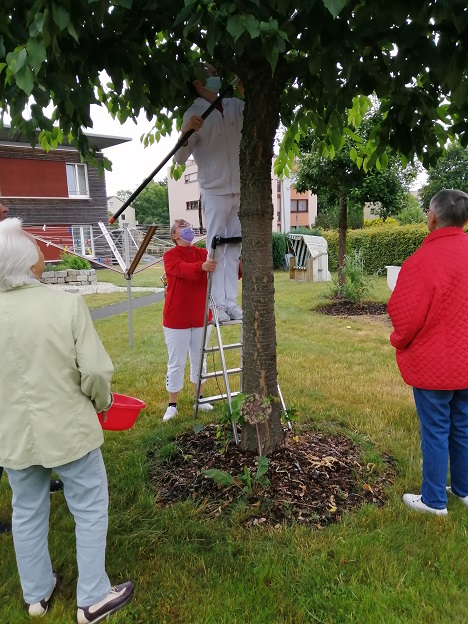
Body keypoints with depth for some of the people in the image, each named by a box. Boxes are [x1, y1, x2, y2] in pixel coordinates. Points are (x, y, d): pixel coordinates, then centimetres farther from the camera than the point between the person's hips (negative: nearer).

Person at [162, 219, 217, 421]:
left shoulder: (203, 253, 3)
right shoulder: (170, 256, -8)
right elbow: (182, 269, -30)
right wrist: (201, 267, -50)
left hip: (201, 317, 4)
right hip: (176, 319, -4)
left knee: (199, 359, 16)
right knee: (176, 363, 4)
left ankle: (199, 398, 32)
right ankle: (172, 405, 17)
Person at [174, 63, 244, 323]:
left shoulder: (234, 105, 7)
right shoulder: (195, 113, -6)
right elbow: (179, 158, -10)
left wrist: (244, 91, -3)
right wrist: (185, 131, -30)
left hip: (240, 191, 5)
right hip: (215, 192, -5)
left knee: (234, 249, 6)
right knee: (216, 249, -3)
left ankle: (231, 301, 12)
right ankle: (218, 303, 3)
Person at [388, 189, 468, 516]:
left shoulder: (422, 261, -23)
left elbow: (406, 315, -19)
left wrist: (400, 343, 1)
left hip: (433, 363, -6)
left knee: (435, 431, 7)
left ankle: (435, 500, 22)